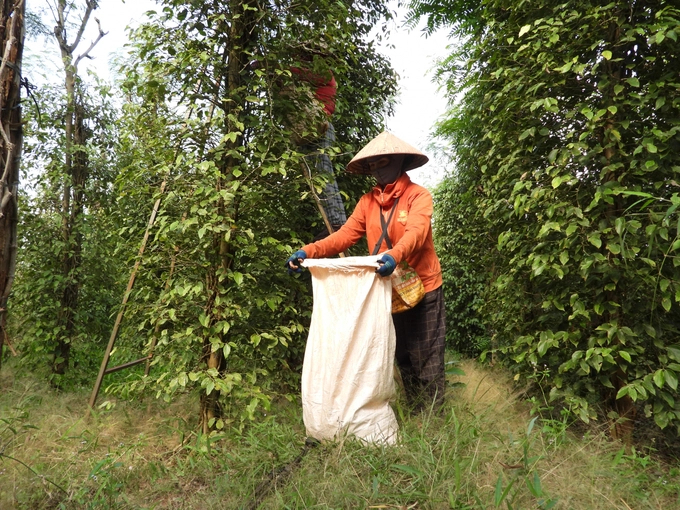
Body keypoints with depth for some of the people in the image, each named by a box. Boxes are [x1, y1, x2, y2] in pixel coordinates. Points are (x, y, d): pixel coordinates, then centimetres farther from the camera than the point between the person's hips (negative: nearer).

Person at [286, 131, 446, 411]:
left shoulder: (418, 195, -9)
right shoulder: (368, 201, 4)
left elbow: (416, 232, -27)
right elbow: (345, 235, -5)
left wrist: (394, 255, -48)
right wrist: (308, 251, -20)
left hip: (422, 288, -5)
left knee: (426, 357, 6)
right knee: (403, 356, 17)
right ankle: (414, 412, 33)